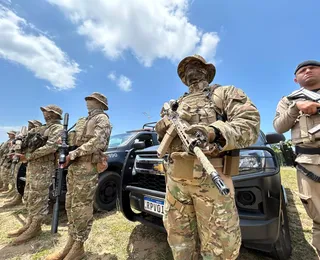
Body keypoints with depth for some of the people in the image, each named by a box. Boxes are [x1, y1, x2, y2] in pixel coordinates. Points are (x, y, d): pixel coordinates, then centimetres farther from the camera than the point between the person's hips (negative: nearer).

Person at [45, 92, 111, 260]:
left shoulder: (102, 119, -3)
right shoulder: (84, 121, 26)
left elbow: (98, 141, -18)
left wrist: (75, 153, -17)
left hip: (88, 167, -9)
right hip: (74, 165, 9)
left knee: (82, 207, -3)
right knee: (71, 205, 13)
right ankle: (71, 242, 26)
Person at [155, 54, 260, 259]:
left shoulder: (226, 93, 10)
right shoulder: (177, 104, 23)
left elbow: (250, 124, -6)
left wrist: (213, 132, -23)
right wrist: (162, 132, -1)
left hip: (210, 177, -4)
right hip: (175, 176, 5)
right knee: (179, 238, 16)